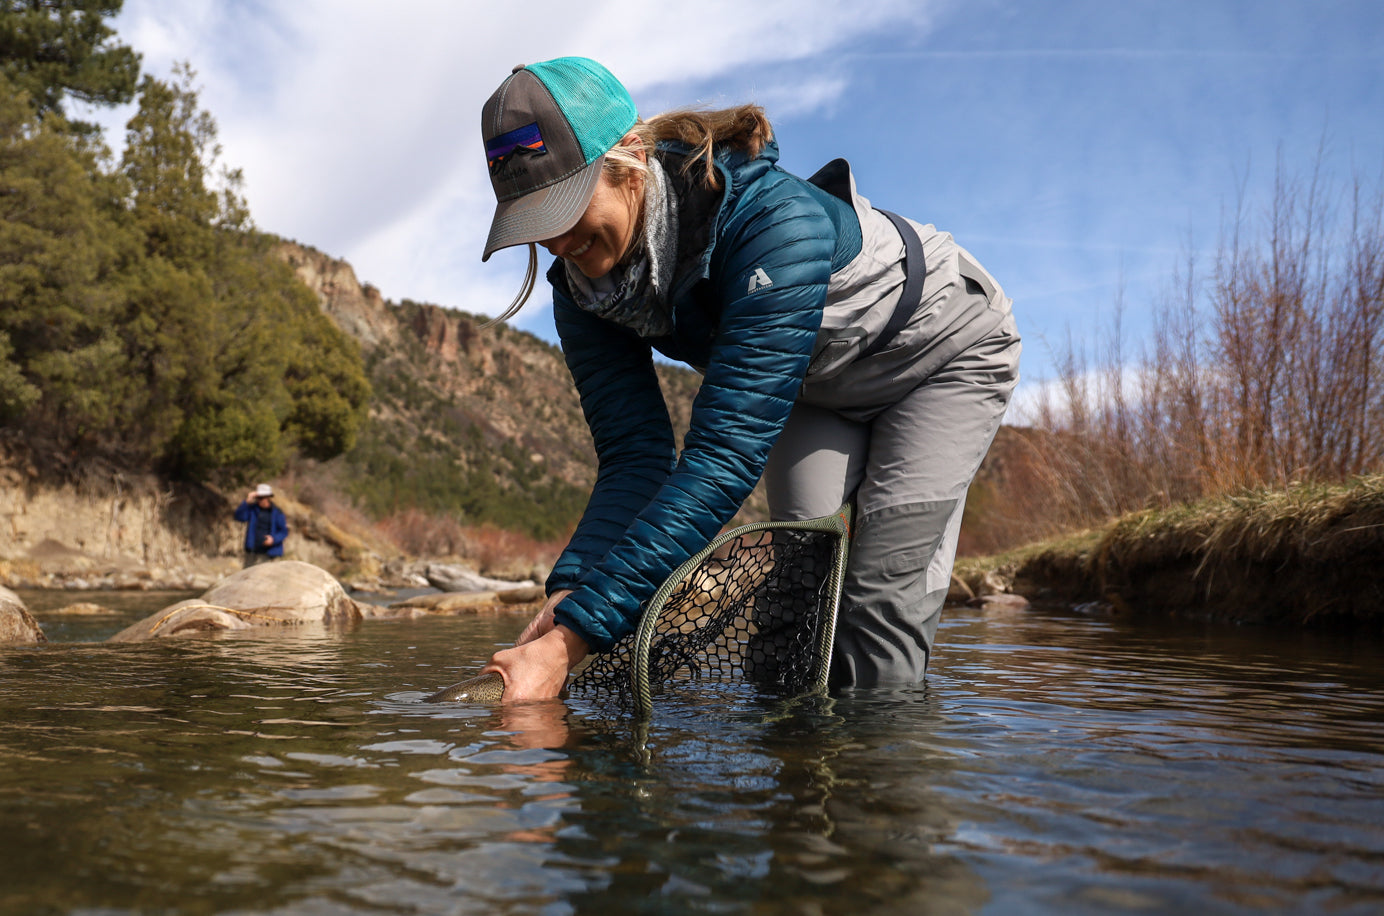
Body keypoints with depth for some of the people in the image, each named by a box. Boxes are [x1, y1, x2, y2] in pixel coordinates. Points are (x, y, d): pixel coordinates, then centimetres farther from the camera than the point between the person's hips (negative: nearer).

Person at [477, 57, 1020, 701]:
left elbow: (727, 452, -49)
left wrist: (571, 639, -53)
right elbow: (633, 457, -22)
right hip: (820, 387, 6)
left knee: (882, 603, -13)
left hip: (944, 350, -5)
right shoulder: (583, 286, -20)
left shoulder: (775, 220, -43)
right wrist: (567, 596, -42)